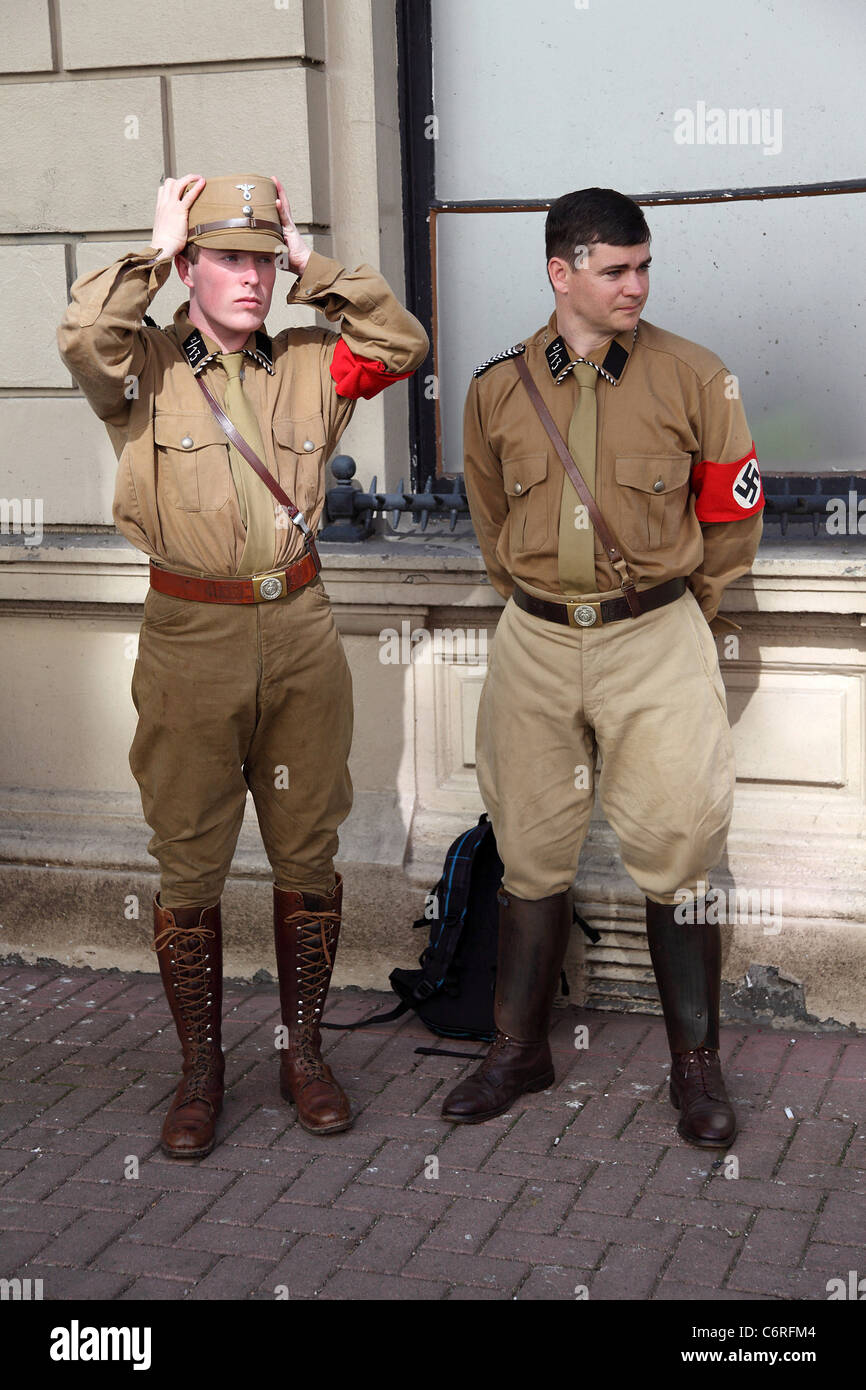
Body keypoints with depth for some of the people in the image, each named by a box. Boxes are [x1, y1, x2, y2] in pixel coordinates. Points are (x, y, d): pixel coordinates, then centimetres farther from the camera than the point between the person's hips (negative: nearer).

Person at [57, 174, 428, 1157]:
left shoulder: (308, 366, 9)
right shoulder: (141, 367, -1)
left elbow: (403, 345, -2)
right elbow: (81, 335, -21)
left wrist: (313, 266, -1)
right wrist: (156, 248, -10)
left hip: (299, 631, 3)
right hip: (189, 635, -2)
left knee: (306, 855, 10)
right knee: (189, 865, 5)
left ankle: (302, 1049, 26)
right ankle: (200, 1068, 20)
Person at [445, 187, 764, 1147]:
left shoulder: (693, 379, -5)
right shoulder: (498, 388, 2)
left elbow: (734, 510, 5)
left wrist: (677, 615, 11)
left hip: (656, 637, -2)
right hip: (534, 643, 3)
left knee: (675, 849, -2)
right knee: (530, 850, 10)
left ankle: (696, 1064, 13)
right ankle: (519, 1049, 25)